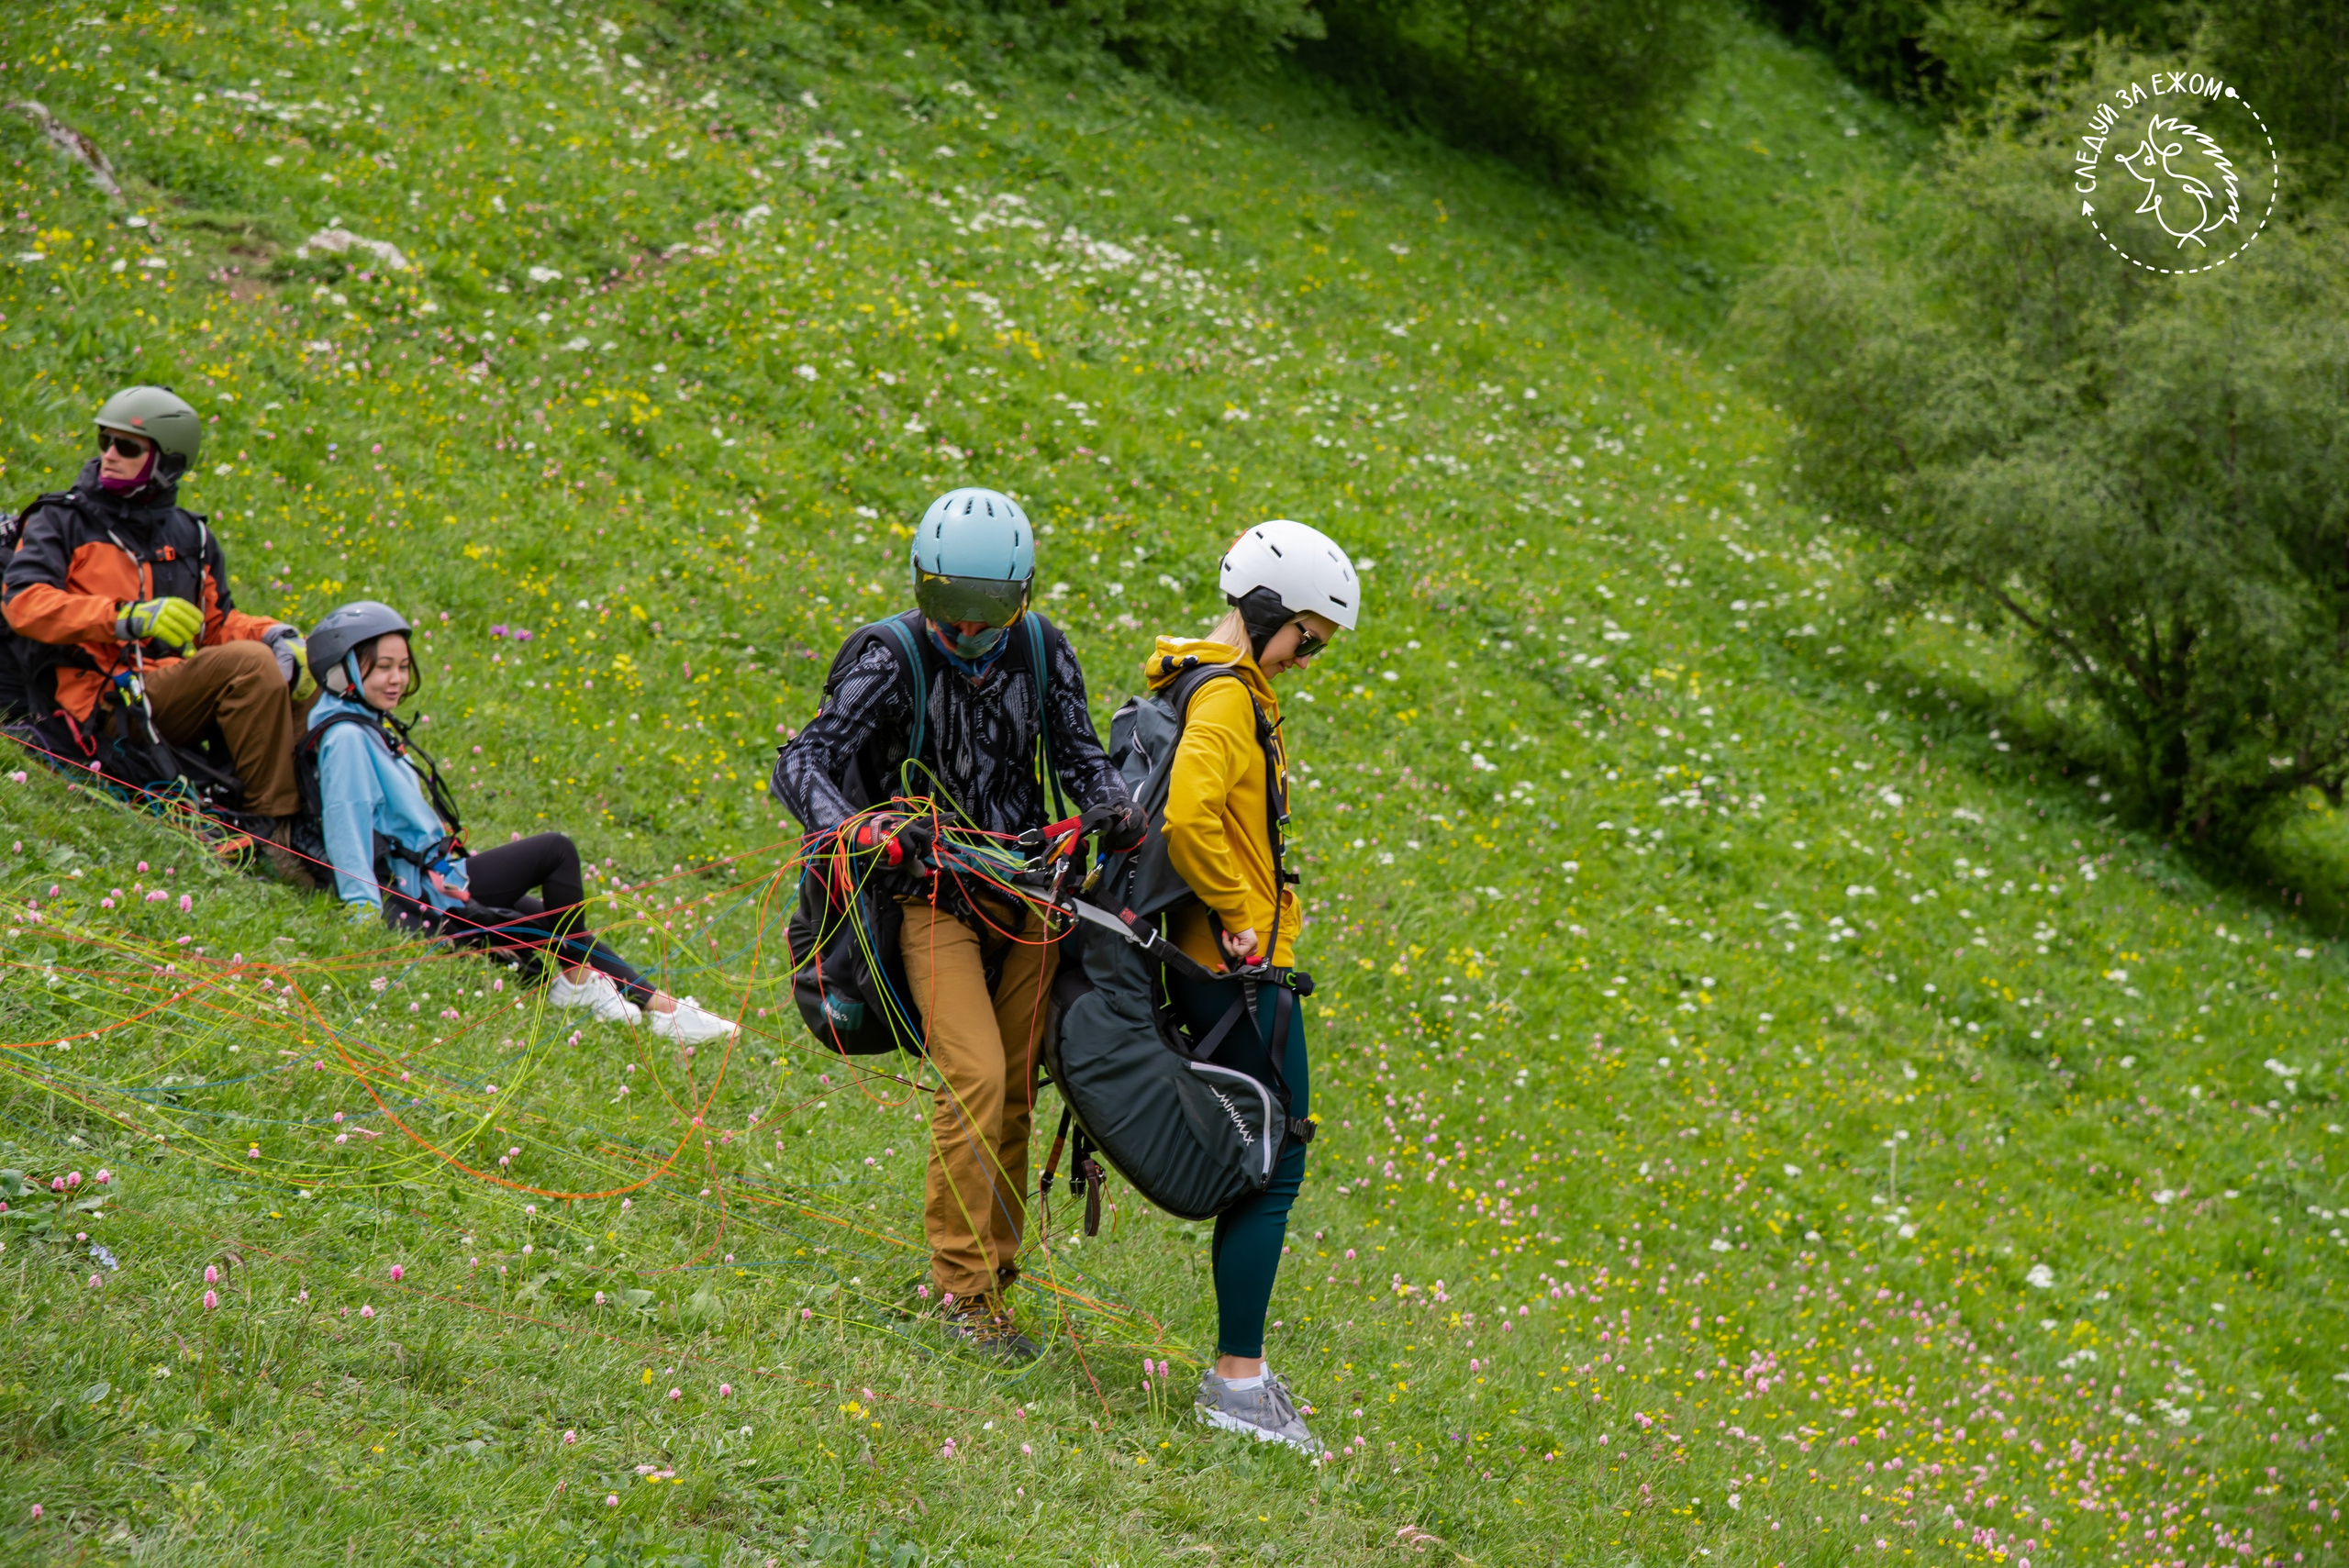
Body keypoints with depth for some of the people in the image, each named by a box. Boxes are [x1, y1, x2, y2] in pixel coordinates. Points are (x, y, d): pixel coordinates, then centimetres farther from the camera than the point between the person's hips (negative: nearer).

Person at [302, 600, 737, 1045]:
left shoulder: (369, 728, 17)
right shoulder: (346, 738, -16)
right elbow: (345, 828, -23)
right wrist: (365, 913, -28)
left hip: (434, 880, 10)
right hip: (424, 895, -10)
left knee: (555, 920, 12)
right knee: (557, 850, -8)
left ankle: (661, 1005, 14)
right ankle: (575, 979, 1)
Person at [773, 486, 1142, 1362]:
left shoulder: (1040, 649, -1)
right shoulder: (890, 661, -14)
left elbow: (1077, 752, 1)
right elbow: (803, 763, -21)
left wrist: (1113, 805, -22)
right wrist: (851, 829, -41)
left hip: (1022, 890, 5)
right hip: (933, 896, -4)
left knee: (1016, 1093, 5)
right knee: (975, 1078, -18)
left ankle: (993, 1273, 18)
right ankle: (963, 1290, -8)